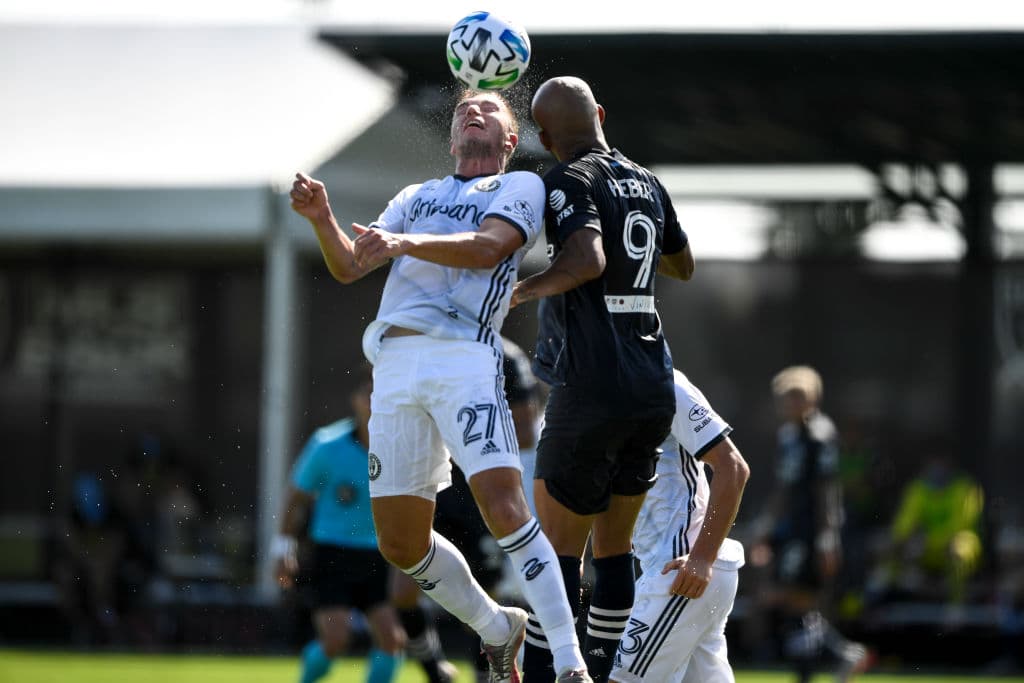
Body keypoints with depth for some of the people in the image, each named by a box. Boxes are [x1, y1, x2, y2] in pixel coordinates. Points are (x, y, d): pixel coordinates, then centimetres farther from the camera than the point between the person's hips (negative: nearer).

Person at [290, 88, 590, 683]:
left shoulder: (521, 187, 12)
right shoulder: (417, 197, 28)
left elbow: (487, 248, -9)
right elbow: (348, 268, 19)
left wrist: (404, 243, -24)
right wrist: (323, 219, -1)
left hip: (464, 359, -6)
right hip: (396, 364, 6)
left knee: (504, 506, -22)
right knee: (400, 543, 5)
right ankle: (497, 629, 27)